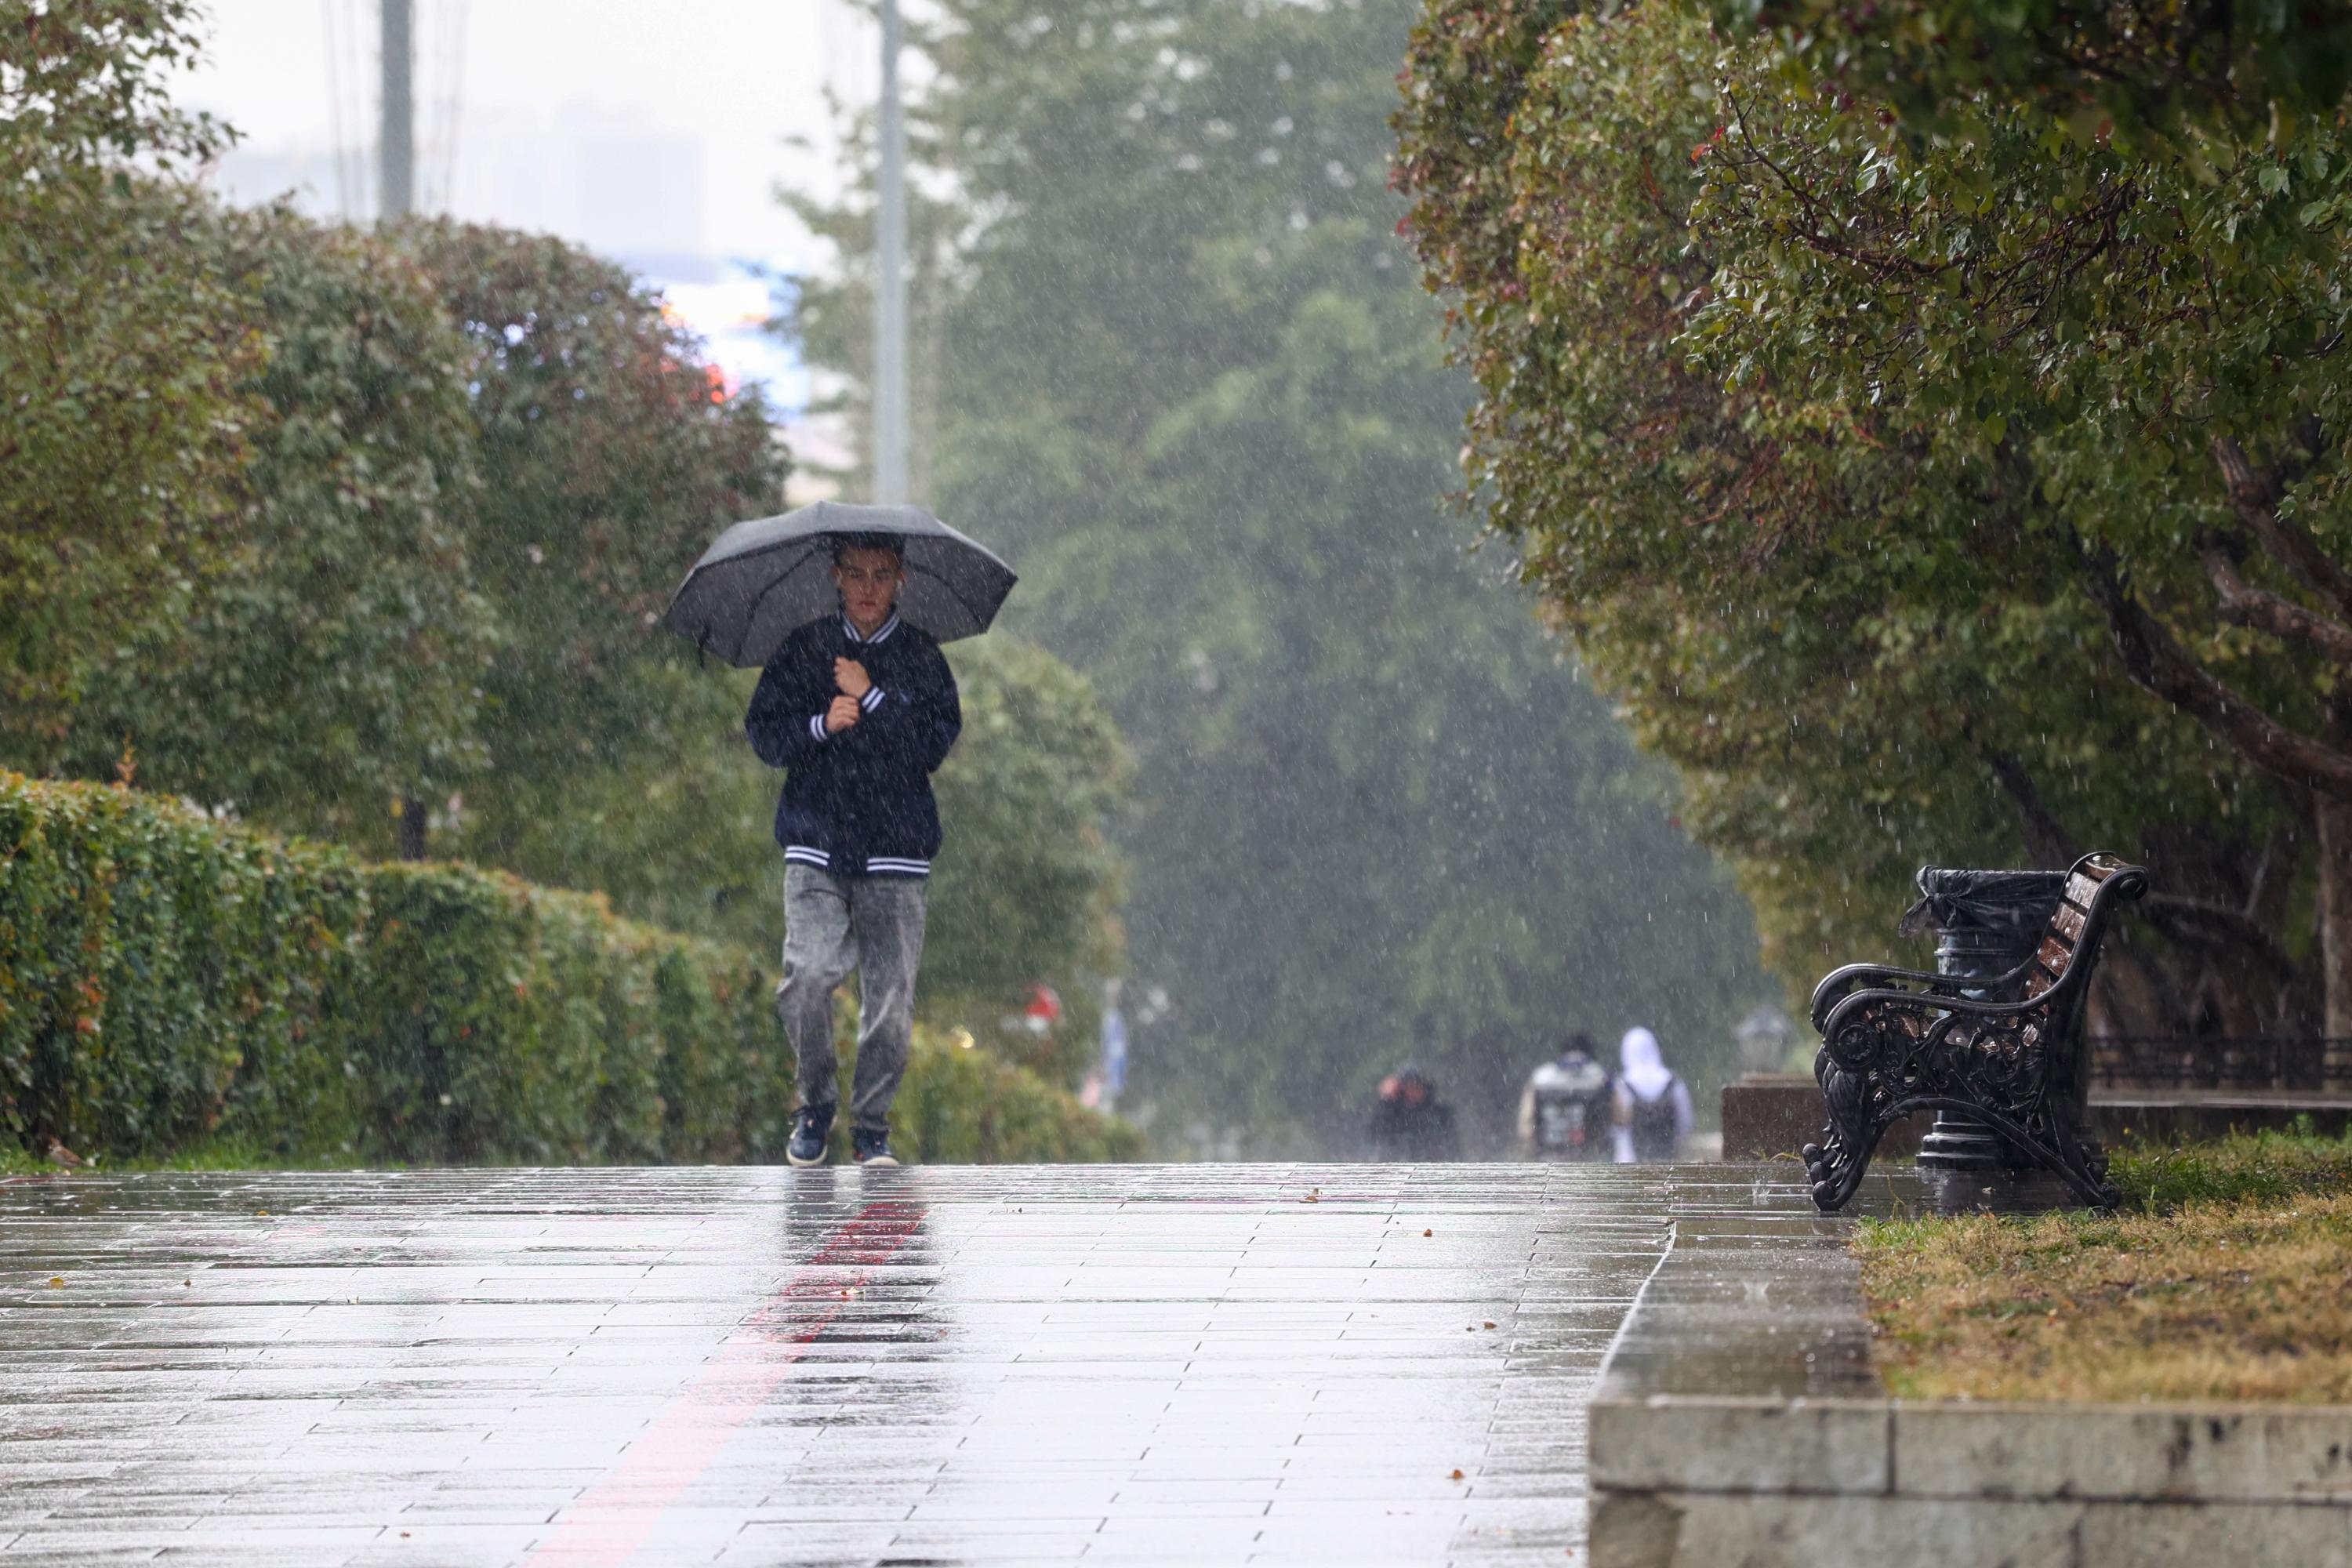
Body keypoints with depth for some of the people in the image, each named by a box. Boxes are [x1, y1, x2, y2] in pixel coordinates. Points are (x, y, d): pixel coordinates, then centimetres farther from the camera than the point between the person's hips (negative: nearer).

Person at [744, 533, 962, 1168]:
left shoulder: (920, 656, 7)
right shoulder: (804, 650, 9)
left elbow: (937, 744, -3)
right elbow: (764, 735, 7)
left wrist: (872, 698, -12)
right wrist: (821, 725, -10)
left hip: (895, 851, 0)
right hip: (815, 841, 0)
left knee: (891, 992, -5)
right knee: (810, 969, -18)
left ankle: (873, 1127, 9)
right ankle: (816, 1098, 4)